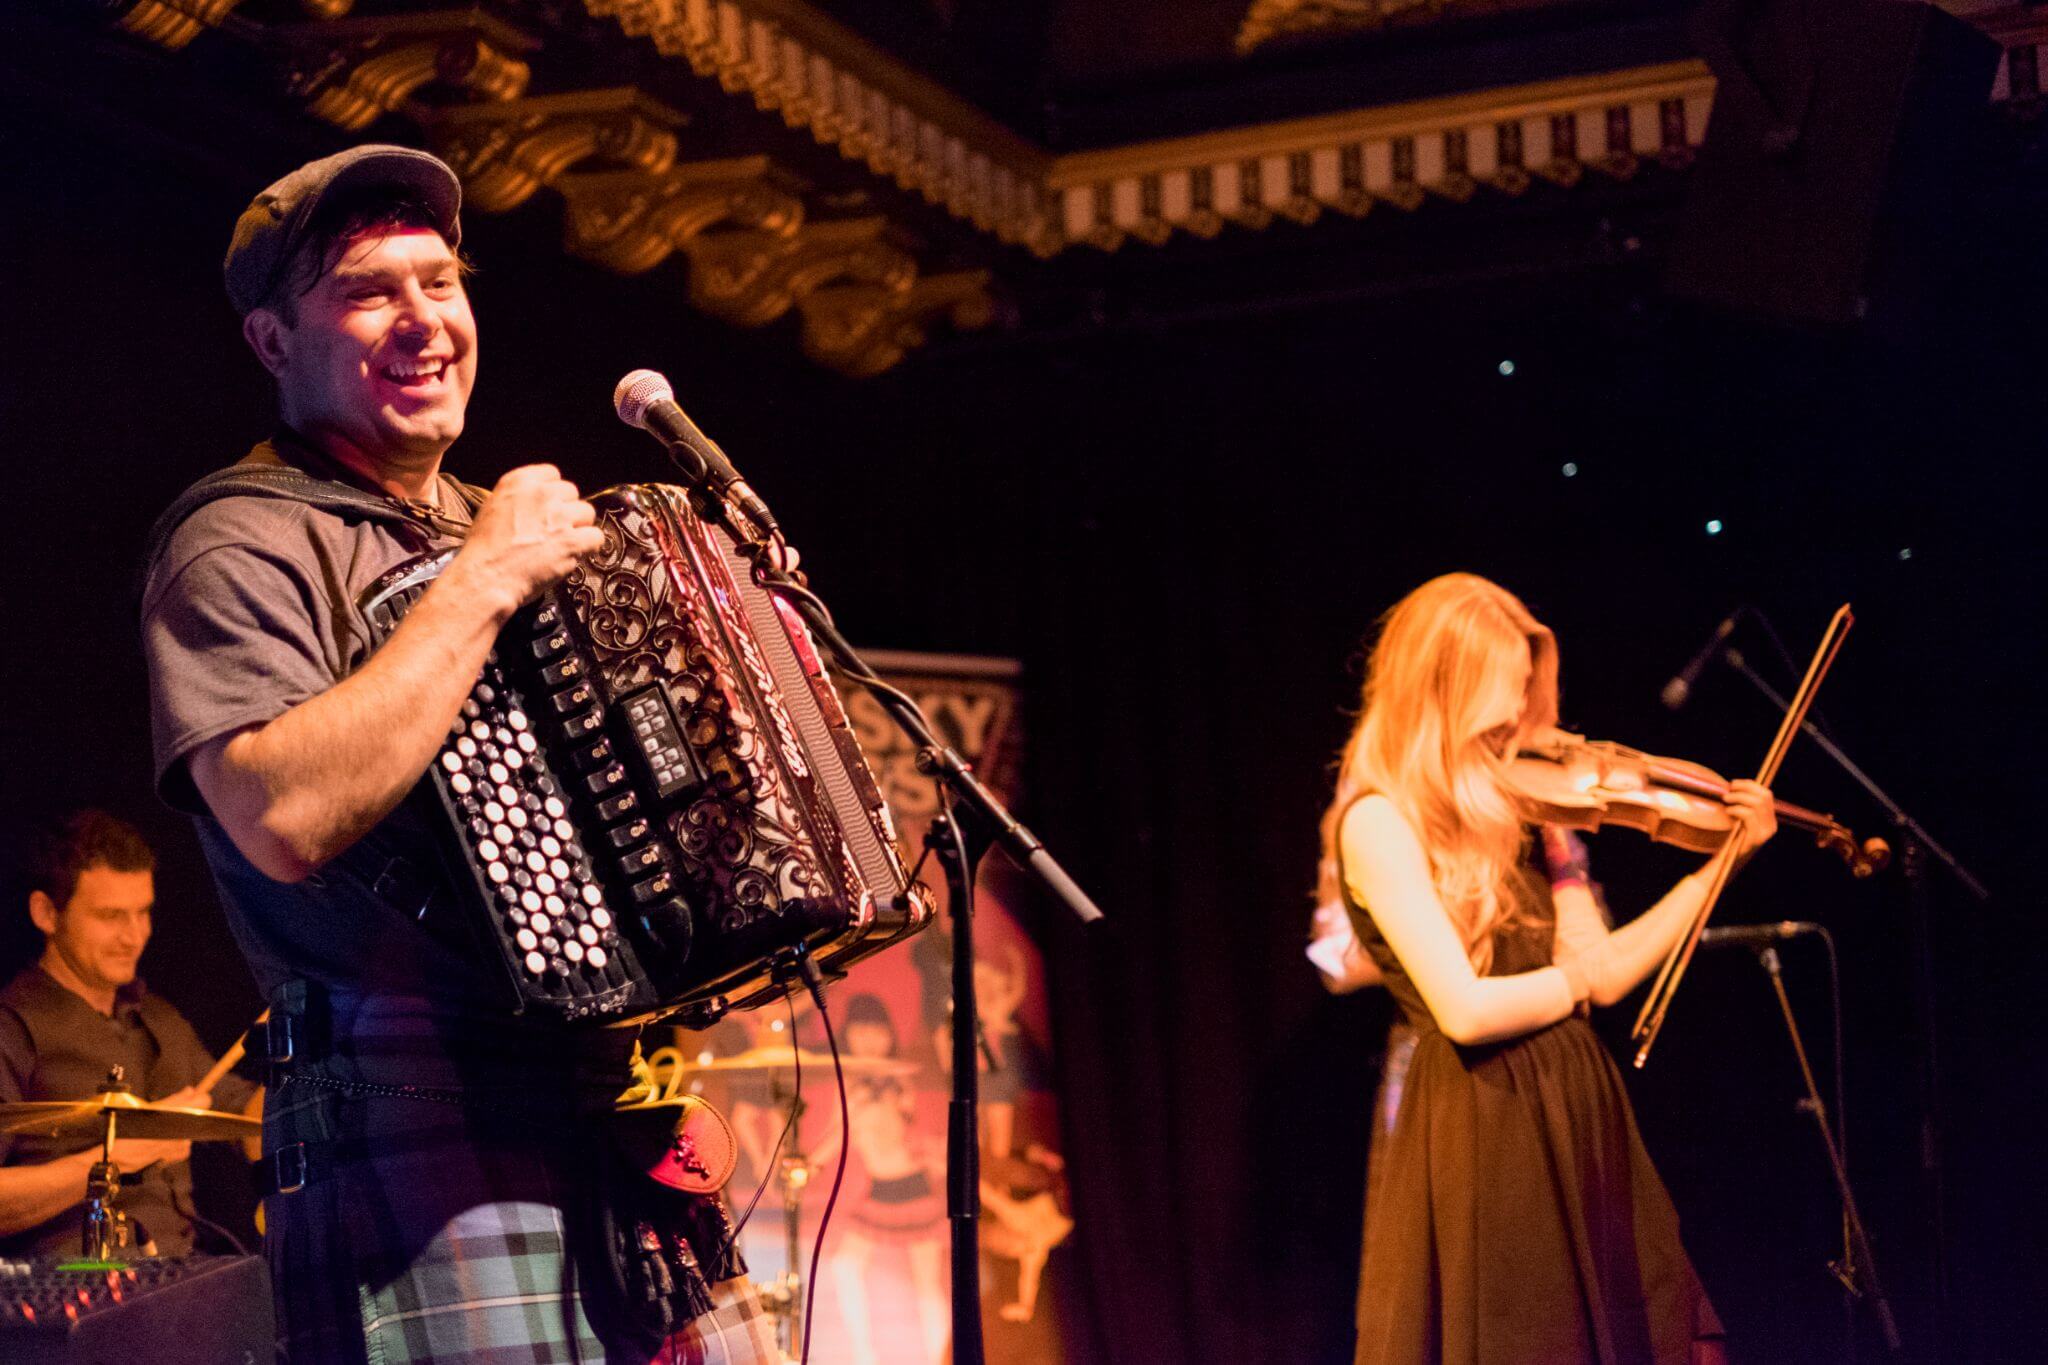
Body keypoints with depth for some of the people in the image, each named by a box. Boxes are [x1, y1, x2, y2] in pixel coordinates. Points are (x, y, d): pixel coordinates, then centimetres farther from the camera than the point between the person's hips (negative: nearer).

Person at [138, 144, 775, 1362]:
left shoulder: (485, 529, 22)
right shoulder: (244, 541, -5)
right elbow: (286, 817, -23)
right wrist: (485, 581, -15)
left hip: (617, 1123, 8)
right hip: (427, 1148, -8)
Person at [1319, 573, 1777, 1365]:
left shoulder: (1517, 806, 11)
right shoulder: (1380, 822, -12)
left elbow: (1601, 971, 9)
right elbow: (1466, 1009, -20)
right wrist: (1577, 978, -2)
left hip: (1579, 1120, 7)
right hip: (1488, 1141, -7)